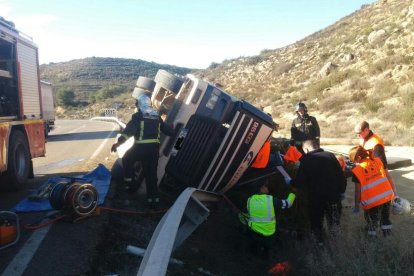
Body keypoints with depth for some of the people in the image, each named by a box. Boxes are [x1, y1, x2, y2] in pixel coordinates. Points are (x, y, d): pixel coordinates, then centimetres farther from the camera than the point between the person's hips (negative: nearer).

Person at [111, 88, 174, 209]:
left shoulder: (138, 116, -5)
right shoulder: (157, 116, 12)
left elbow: (128, 131, -17)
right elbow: (168, 130, 17)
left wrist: (118, 143, -19)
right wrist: (172, 131, 39)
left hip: (141, 147, -5)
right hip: (154, 147, 5)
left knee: (127, 159, 26)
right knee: (151, 174, 10)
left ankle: (129, 181, 23)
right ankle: (154, 199, 11)